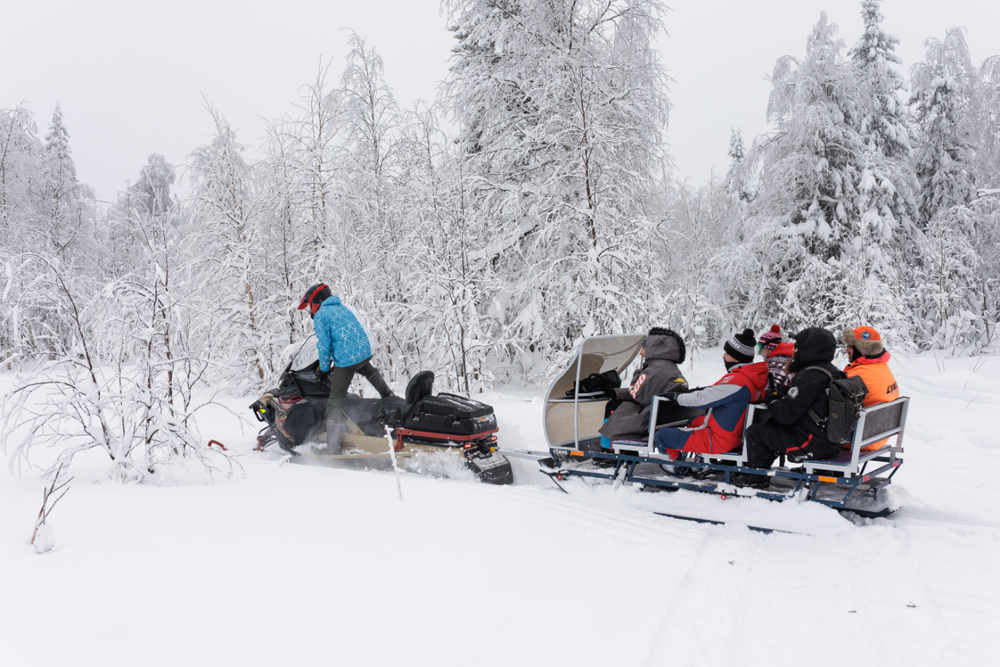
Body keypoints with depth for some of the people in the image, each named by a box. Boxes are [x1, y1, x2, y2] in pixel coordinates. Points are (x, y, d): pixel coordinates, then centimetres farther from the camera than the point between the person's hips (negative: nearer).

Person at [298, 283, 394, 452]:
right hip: (365, 352, 7)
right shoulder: (343, 308, 22)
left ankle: (333, 447, -9)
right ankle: (388, 396, 55)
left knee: (336, 400, -5)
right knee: (368, 370, 42)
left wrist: (325, 370, 5)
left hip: (346, 360, -7)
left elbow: (324, 344, -6)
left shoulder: (320, 315, -1)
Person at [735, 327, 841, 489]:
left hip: (814, 445, -10)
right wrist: (782, 399, 8)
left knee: (754, 431, -1)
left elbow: (788, 414, -23)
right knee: (772, 424, 25)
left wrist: (772, 401, -4)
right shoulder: (833, 371, 9)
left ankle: (756, 476, 16)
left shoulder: (811, 376, -21)